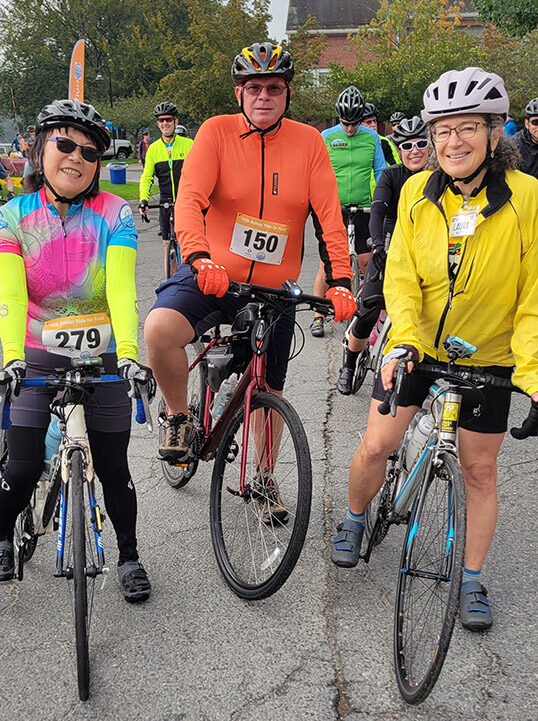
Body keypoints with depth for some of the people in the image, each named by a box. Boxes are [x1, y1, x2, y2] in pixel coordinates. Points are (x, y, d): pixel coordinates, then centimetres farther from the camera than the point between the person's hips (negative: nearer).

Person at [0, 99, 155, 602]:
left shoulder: (114, 213, -10)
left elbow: (121, 288, -21)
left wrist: (128, 353, -36)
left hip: (103, 357, 0)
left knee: (113, 470, 5)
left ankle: (128, 557, 28)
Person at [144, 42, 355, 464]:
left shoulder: (308, 142, 0)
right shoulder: (217, 132, -5)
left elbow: (329, 218, -5)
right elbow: (189, 200, -17)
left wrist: (340, 280, -18)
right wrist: (199, 258, -35)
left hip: (275, 290, 2)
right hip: (213, 277, -2)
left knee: (269, 394, 10)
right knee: (159, 328, -31)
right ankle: (179, 418, -3)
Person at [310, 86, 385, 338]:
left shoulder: (371, 137, 5)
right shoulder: (326, 137, 1)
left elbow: (380, 171, 11)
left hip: (362, 209, 1)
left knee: (366, 263, 0)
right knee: (327, 264, -3)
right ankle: (318, 317, 5)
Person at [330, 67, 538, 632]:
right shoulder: (417, 193, -9)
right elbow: (401, 279, -8)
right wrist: (403, 342, -25)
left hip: (487, 360, -1)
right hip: (415, 347, 2)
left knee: (479, 469, 7)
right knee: (377, 444, 1)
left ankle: (472, 581, 25)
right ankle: (354, 521, 33)